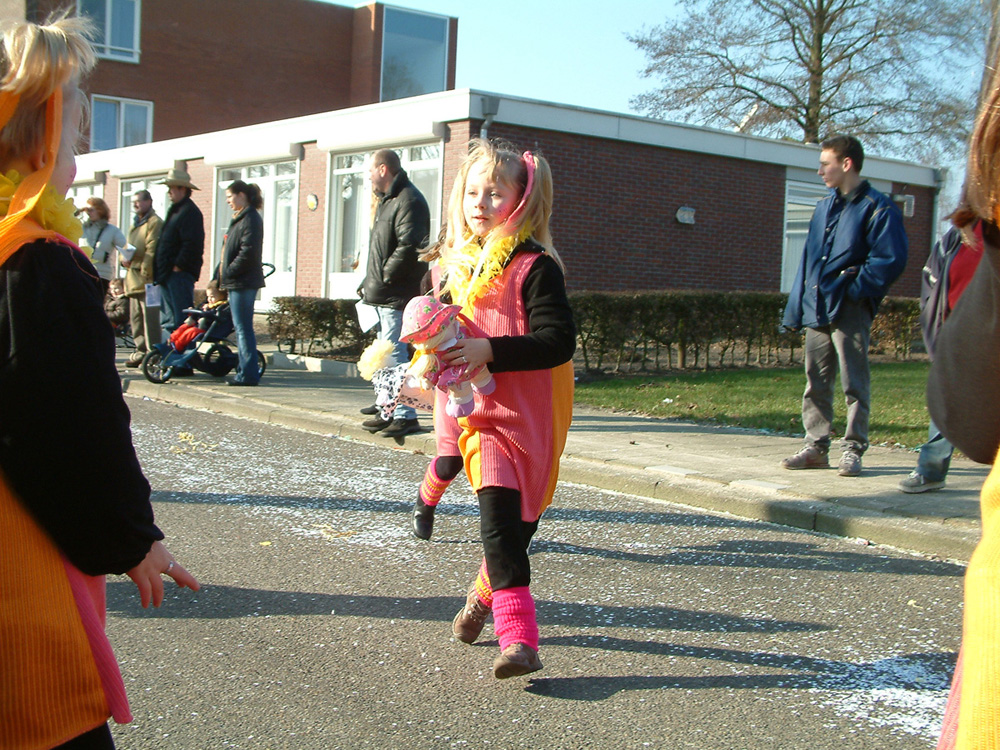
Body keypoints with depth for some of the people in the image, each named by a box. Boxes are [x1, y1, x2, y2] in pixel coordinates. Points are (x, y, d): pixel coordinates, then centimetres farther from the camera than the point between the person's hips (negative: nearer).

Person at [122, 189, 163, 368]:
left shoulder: (155, 222, -6)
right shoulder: (135, 224, 23)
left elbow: (152, 250, -14)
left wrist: (145, 272, -20)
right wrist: (124, 259, 4)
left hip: (147, 279, -10)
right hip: (133, 279, 10)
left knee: (150, 318, -10)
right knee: (136, 319, 12)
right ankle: (141, 352, 19)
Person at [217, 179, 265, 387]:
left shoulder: (251, 219, -13)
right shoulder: (239, 219, 19)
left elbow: (248, 252, -21)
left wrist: (228, 273, -16)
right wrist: (222, 273, 15)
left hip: (244, 283, -10)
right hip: (236, 283, 10)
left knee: (243, 328, -8)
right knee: (241, 328, 13)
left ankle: (248, 374, -5)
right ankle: (245, 370, 20)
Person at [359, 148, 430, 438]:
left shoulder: (409, 201, -14)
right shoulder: (387, 200, 20)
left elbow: (409, 247, -26)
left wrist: (384, 278, -18)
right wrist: (370, 283, 16)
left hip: (396, 295, -11)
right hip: (383, 294, 11)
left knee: (393, 354, -9)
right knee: (387, 354, 15)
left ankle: (405, 416, -5)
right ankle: (389, 411, 23)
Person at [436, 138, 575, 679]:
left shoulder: (534, 266, -12)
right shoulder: (458, 266, 9)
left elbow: (558, 341, -20)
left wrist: (489, 350, -27)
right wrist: (437, 355, 2)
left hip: (529, 415, -3)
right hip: (480, 414, 3)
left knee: (519, 520, 11)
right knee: (499, 515, -11)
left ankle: (486, 592, 39)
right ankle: (518, 637, -15)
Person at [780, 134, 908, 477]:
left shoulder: (877, 208, -6)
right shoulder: (824, 207, 17)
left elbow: (890, 260, -13)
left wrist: (852, 287, -15)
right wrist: (796, 308, 12)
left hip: (850, 311, -7)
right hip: (817, 309, 7)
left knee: (854, 383, -1)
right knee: (816, 383, 10)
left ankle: (853, 449, 6)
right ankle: (816, 447, 18)